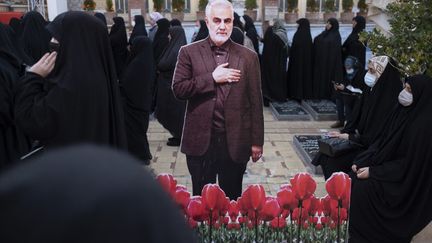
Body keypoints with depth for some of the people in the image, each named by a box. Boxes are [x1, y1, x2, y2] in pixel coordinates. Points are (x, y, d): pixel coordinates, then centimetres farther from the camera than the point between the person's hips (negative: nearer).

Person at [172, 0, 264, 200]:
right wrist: (212, 78, -14)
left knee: (232, 199, 12)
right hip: (200, 141, 0)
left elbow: (255, 102, 3)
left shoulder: (248, 57, 3)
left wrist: (257, 141, 3)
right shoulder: (189, 52, 2)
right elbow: (178, 89, -5)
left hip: (235, 142, 0)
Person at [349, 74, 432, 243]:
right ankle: (350, 228, 6)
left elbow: (409, 163, -22)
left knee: (363, 188, -19)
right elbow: (382, 141, 7)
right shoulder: (402, 111, 1)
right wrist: (362, 161, -4)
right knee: (353, 179, -7)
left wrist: (374, 172, -19)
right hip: (388, 167, 7)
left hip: (403, 181, -7)